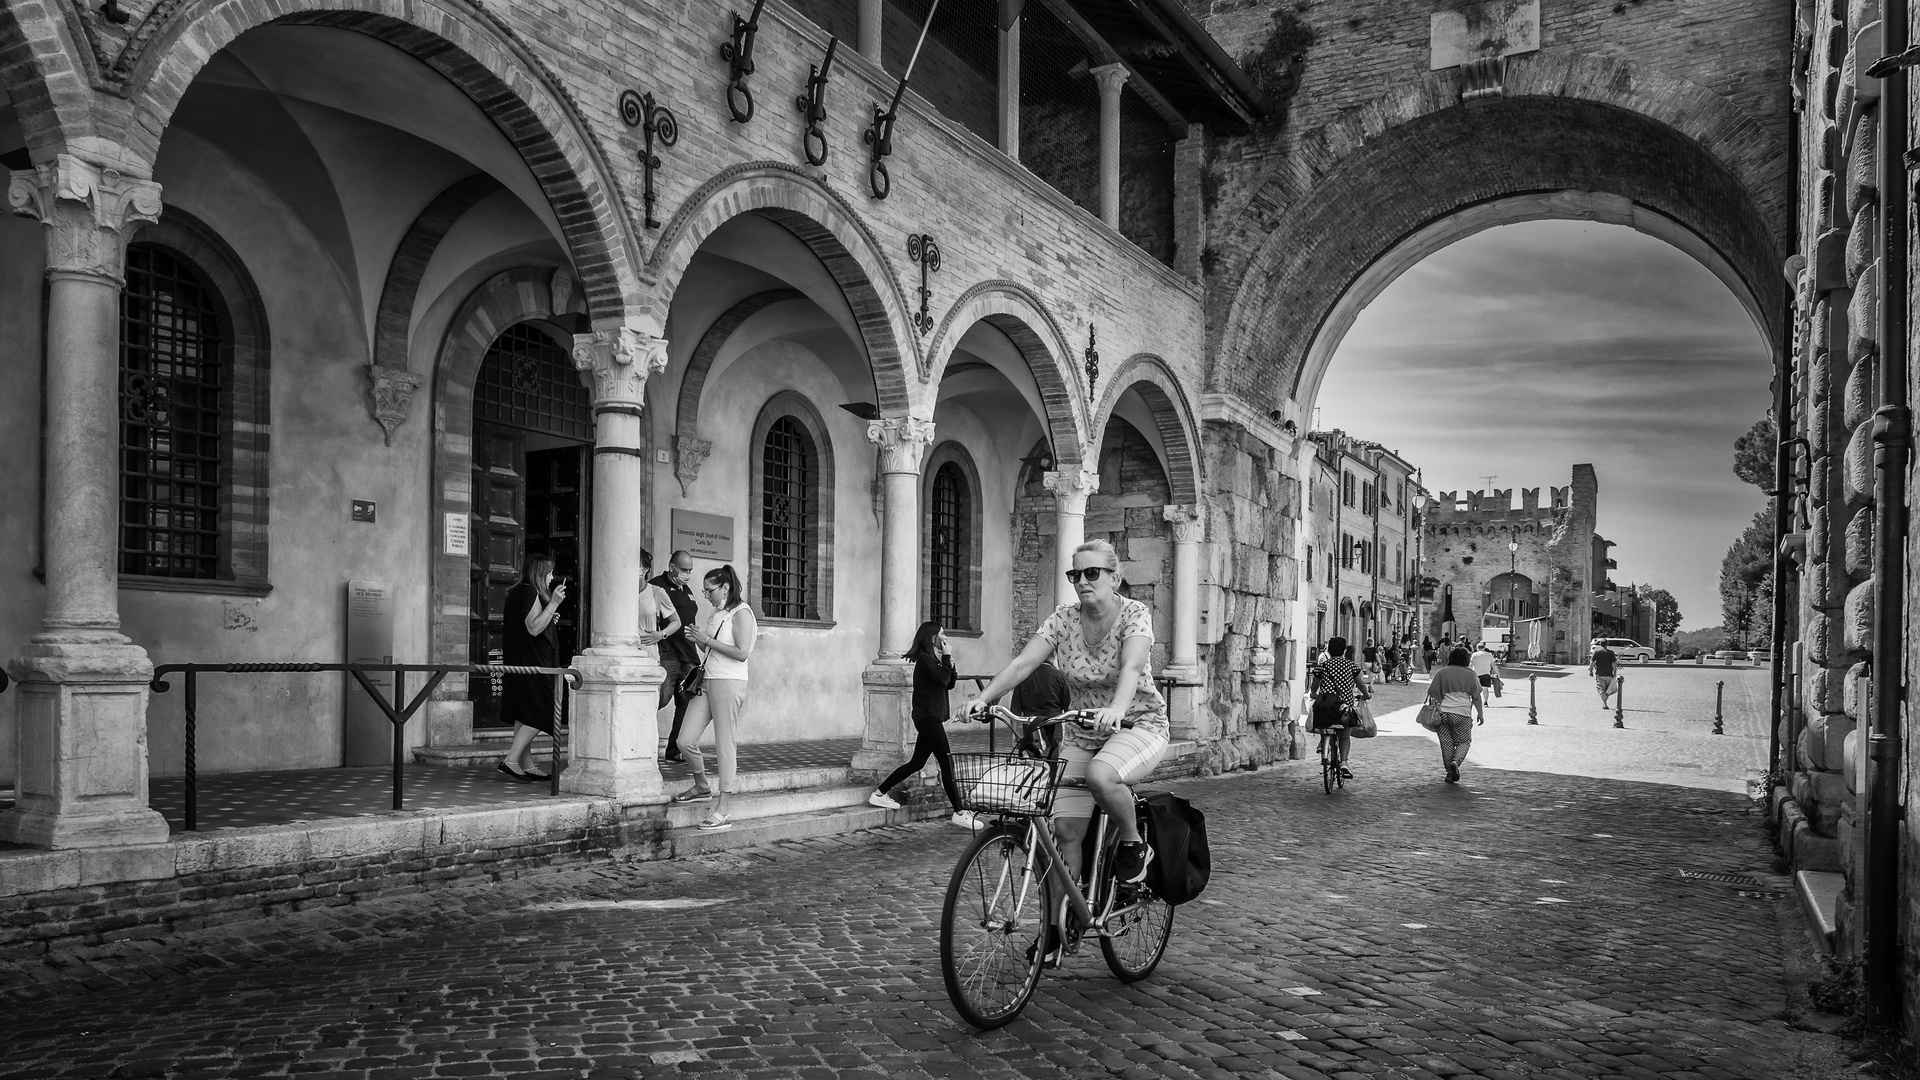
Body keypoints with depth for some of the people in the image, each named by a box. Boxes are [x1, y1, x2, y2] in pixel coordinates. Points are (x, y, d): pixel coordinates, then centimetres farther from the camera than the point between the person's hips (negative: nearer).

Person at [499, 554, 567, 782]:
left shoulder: (516, 592, 18)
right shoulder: (530, 593, -13)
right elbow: (534, 628, -21)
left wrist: (549, 618, 18)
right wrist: (553, 604, -21)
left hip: (520, 663, 11)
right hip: (533, 664, -11)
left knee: (525, 716, 11)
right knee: (540, 714, -8)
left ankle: (524, 765, 15)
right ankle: (511, 760, -12)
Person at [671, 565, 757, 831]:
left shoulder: (741, 613, -7)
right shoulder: (717, 614, 17)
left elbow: (741, 653, -17)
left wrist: (707, 639, -14)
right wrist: (698, 640, 3)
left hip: (729, 684, -8)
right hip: (708, 682, 8)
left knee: (725, 746, -5)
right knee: (685, 741, 3)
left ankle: (722, 810, -1)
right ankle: (701, 787, 27)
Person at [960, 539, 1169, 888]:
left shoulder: (1135, 614, -13)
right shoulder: (1063, 619, -4)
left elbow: (1131, 667, -33)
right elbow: (1023, 663, -16)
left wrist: (1116, 709, -53)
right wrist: (982, 698, -32)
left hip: (1139, 725, -4)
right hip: (1083, 735, 4)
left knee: (1100, 776, -35)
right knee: (1065, 829, -9)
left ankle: (1134, 844, -7)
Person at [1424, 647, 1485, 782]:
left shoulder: (1441, 673, 11)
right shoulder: (1470, 674, 6)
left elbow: (1432, 694, 8)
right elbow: (1477, 697, 5)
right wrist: (1480, 713, 13)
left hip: (1442, 712, 2)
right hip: (1462, 713, -2)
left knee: (1446, 743, 8)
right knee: (1464, 741, 10)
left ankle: (1450, 772, 9)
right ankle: (1456, 762, -14)